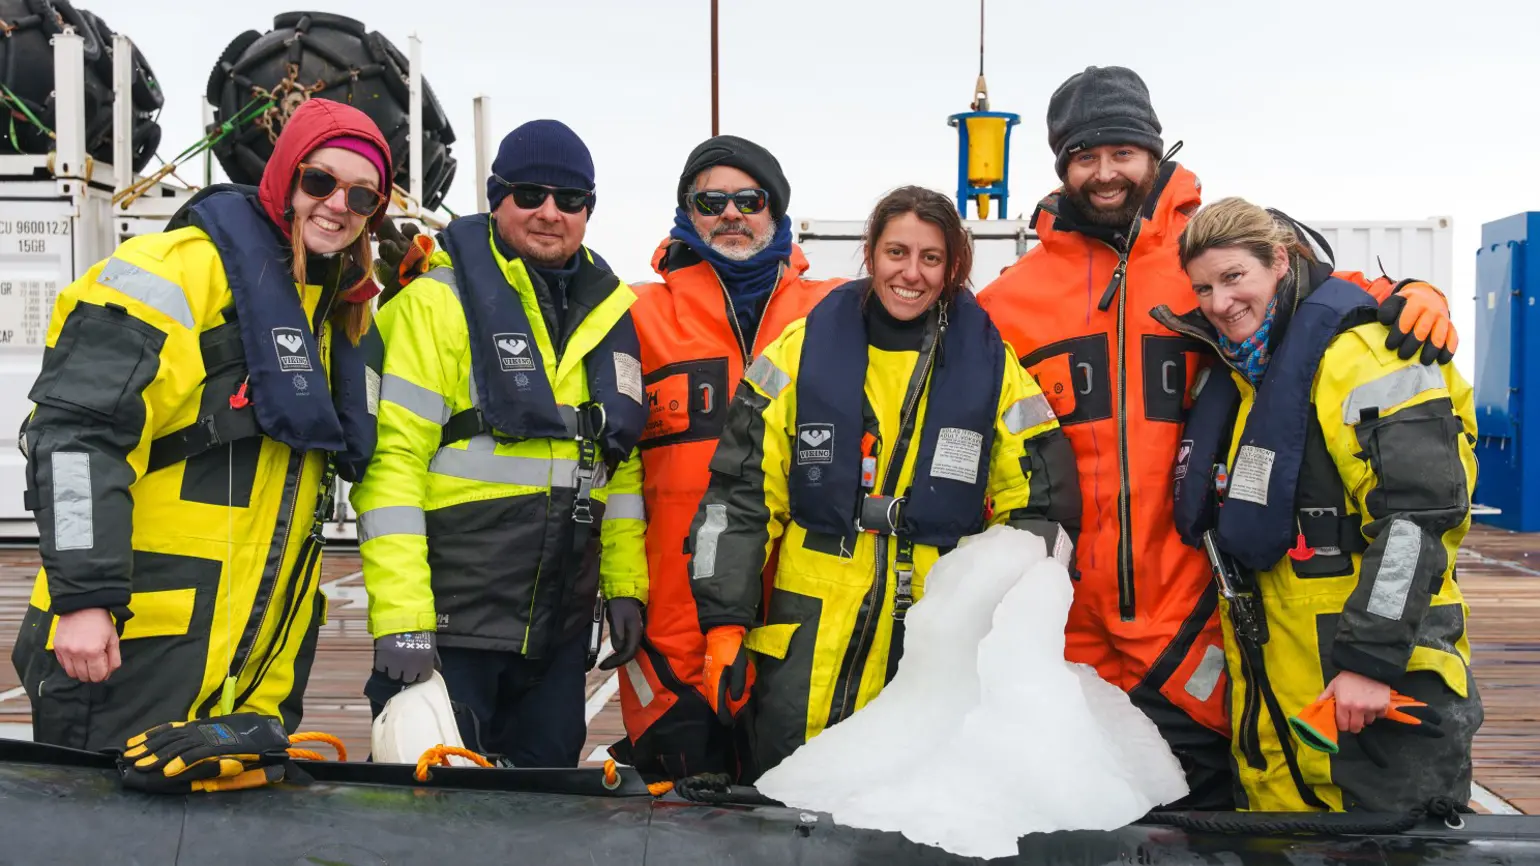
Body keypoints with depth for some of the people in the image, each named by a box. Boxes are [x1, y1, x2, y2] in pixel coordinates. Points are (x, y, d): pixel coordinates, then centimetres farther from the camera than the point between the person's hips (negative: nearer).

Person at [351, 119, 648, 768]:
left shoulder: (612, 312, 12)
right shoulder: (436, 302, -6)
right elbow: (391, 460, -12)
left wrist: (625, 584, 11)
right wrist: (400, 617, -18)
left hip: (562, 619, 6)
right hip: (450, 617, -5)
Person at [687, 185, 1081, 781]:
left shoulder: (991, 365, 3)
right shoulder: (802, 351, 1)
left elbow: (1039, 509, 7)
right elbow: (740, 497, 2)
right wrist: (726, 624, -3)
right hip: (808, 645, 0)